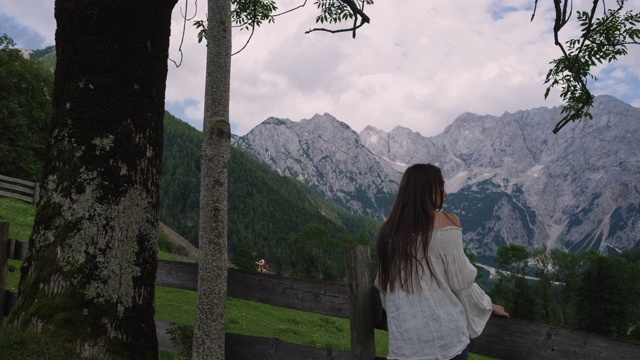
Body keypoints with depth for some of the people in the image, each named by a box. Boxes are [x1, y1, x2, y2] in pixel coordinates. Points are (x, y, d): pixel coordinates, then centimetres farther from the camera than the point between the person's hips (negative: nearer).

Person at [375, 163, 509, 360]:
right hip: (445, 333, -3)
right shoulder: (445, 223, -10)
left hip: (405, 337, 4)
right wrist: (488, 305, 11)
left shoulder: (388, 230, 2)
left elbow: (382, 284, 9)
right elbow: (462, 282, -7)